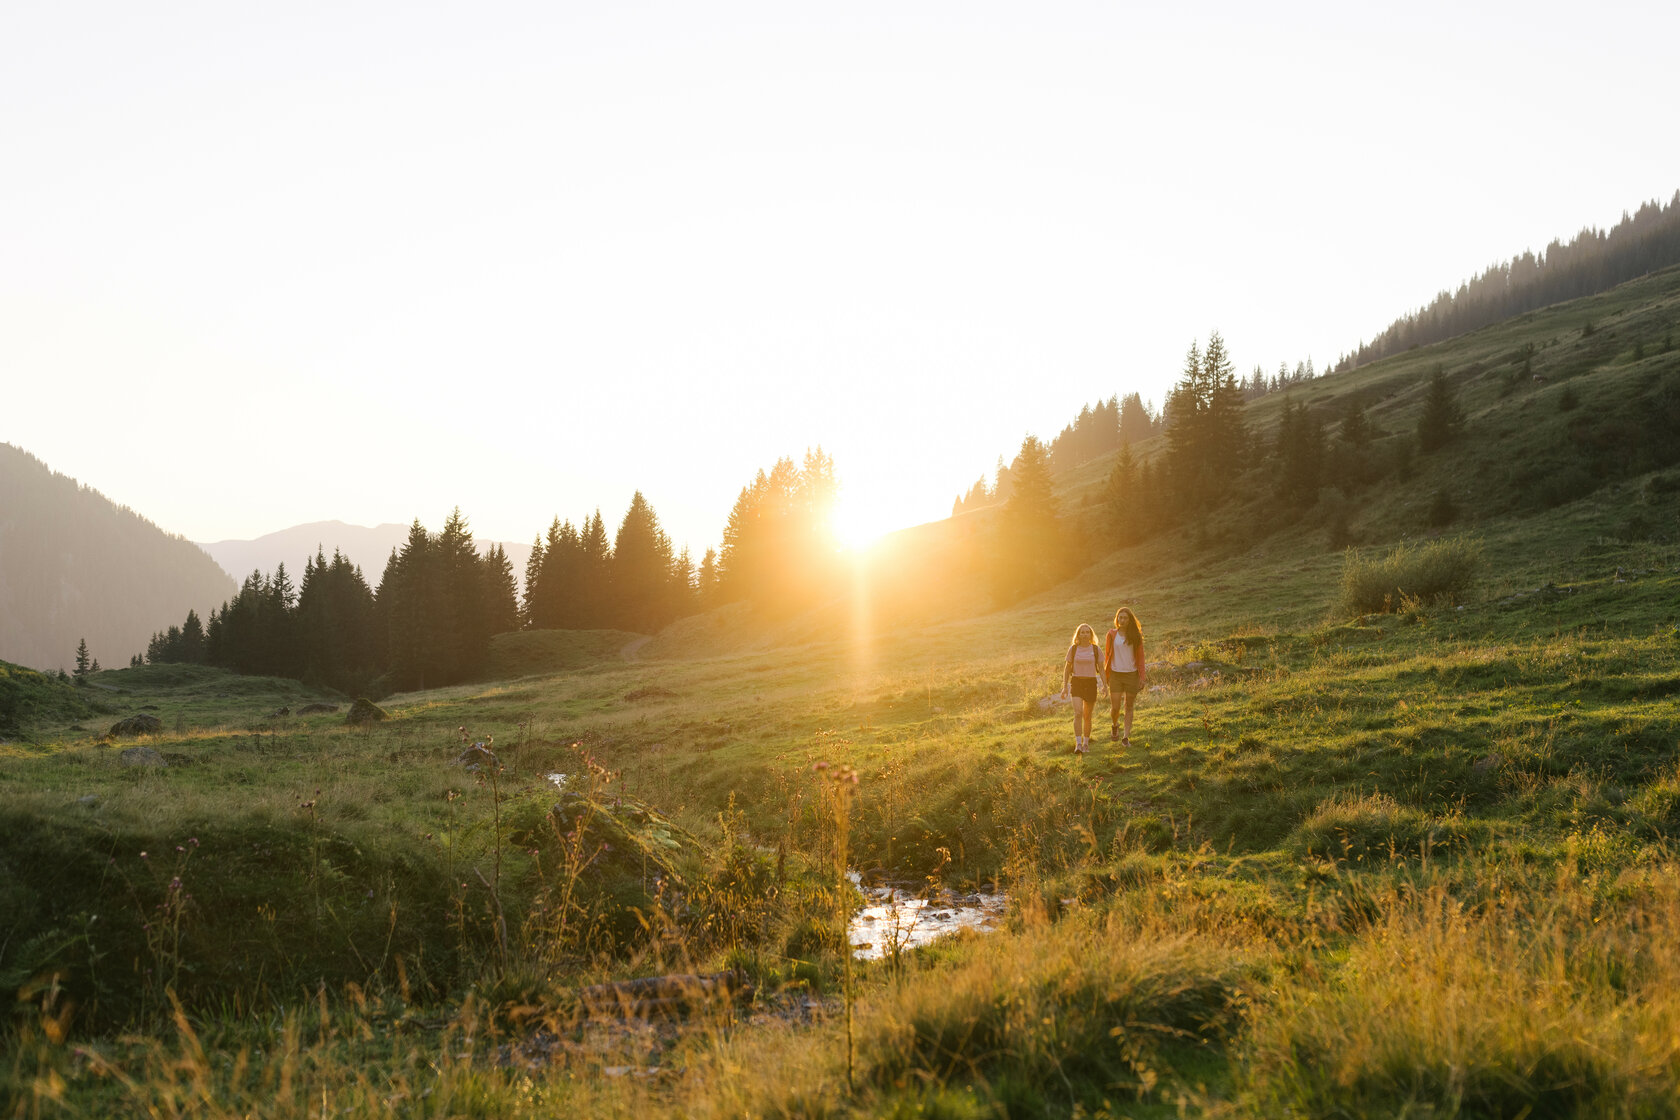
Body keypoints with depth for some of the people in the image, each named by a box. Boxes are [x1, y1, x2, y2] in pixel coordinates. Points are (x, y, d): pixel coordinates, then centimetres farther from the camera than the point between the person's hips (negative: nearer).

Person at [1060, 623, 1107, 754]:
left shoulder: (1096, 650, 2)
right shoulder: (1073, 649, 2)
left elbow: (1101, 669, 4)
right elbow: (1067, 668, 7)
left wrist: (1105, 685, -7)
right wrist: (1065, 686, 2)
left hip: (1091, 683, 1)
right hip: (1076, 683, -1)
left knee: (1087, 716, 7)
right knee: (1078, 713, -17)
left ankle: (1086, 743, 23)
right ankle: (1078, 744, -19)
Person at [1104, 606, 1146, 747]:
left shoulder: (1135, 636, 2)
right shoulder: (1112, 635, 3)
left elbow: (1140, 657, 4)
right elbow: (1107, 655, 8)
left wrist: (1141, 677, -1)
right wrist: (1105, 676, 4)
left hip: (1131, 674, 0)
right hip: (1115, 675, 0)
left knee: (1129, 707, 5)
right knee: (1115, 707, -4)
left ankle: (1126, 737, 12)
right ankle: (1114, 726, 28)